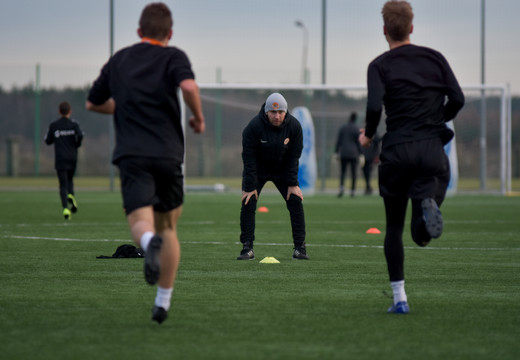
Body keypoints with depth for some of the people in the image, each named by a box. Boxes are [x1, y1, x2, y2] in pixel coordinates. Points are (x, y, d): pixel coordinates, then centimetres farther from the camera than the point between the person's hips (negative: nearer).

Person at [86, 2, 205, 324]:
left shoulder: (119, 60, 16)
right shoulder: (173, 57, 4)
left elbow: (93, 103, 27)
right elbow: (189, 86, -18)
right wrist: (199, 117, -1)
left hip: (132, 155, 0)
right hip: (168, 153, 0)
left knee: (141, 223, -12)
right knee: (168, 227, 16)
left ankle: (149, 242, -50)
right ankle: (163, 303, 16)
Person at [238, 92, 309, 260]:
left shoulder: (294, 125, -18)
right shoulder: (254, 126, -26)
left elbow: (294, 156, -10)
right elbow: (249, 158, -22)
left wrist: (293, 183, -13)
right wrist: (250, 186, -23)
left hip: (283, 170, 2)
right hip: (257, 170, -2)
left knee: (295, 201, -9)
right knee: (248, 203, -15)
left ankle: (300, 248, -2)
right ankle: (247, 248, -8)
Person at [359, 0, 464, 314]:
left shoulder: (380, 65, 1)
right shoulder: (434, 58, 9)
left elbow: (374, 105, -14)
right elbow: (457, 99, 3)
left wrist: (368, 135, 5)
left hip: (397, 151, -1)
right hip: (432, 150, 1)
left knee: (394, 227, 14)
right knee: (422, 237, 1)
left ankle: (399, 297, 7)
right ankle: (428, 207, -34)